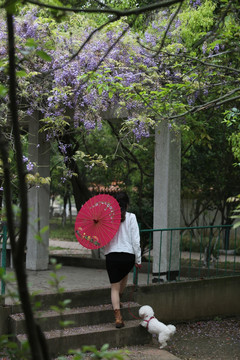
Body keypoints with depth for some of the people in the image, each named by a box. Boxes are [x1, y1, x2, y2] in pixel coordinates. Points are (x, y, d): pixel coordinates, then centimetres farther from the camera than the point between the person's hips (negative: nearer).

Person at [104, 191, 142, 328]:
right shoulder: (131, 217, -5)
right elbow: (135, 240, -5)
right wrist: (138, 259, 1)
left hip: (112, 255, 0)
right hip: (128, 256, 0)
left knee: (115, 287, 7)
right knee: (124, 274, 34)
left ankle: (118, 317, -4)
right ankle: (119, 299, 46)